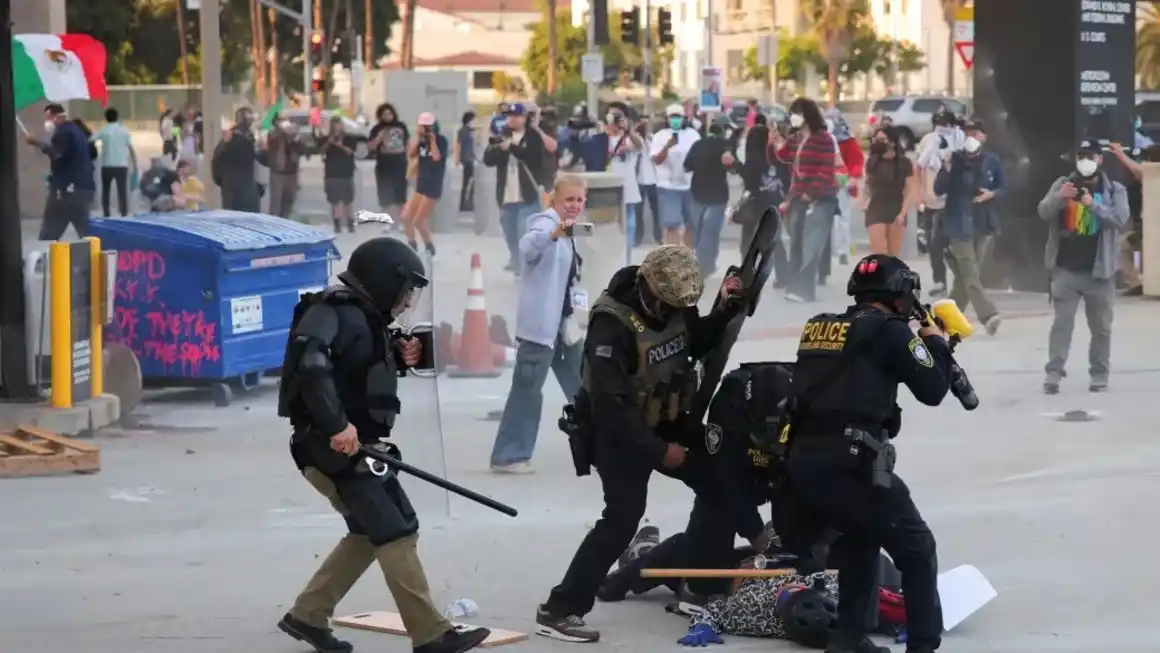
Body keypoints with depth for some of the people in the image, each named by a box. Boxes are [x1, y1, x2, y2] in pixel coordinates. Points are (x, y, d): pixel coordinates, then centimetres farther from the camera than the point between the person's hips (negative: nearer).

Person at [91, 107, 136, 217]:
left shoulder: (103, 130, -1)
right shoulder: (124, 130, 1)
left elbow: (90, 141, -10)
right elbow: (131, 149, -1)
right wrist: (135, 165, 4)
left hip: (107, 165, 0)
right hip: (122, 165, 0)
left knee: (105, 190, 14)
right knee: (122, 191, 1)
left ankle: (106, 215, 11)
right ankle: (124, 215, -6)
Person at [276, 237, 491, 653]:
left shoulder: (364, 317, 13)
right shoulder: (338, 314, -18)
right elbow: (309, 364, -34)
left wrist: (398, 359, 3)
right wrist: (337, 425, -36)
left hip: (358, 447, 10)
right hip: (336, 450, -10)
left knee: (370, 534, 17)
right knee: (397, 534, -10)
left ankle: (307, 615, 25)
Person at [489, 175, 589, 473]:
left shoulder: (566, 232, 14)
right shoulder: (545, 223, -15)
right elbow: (528, 245, -40)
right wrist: (555, 233, -56)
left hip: (564, 323, 10)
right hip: (540, 324, -10)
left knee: (583, 387, 17)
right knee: (527, 390, -7)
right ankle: (507, 456, -2)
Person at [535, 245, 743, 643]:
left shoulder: (672, 304, -6)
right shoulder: (612, 325, -29)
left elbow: (698, 343, 12)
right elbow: (611, 405, -30)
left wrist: (727, 310, -8)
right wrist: (658, 450, -27)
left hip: (665, 420, 8)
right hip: (618, 430, -8)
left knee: (717, 482, 8)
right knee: (623, 515, -17)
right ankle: (559, 611, -16)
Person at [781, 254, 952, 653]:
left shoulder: (818, 327, 18)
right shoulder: (890, 331, 0)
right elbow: (932, 390, 2)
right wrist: (936, 343, 20)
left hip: (801, 463, 7)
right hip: (849, 465, -7)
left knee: (859, 538, 30)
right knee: (917, 550, 7)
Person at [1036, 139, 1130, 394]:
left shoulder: (1114, 189, 4)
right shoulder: (1062, 184, 7)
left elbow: (1120, 218, -11)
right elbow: (1044, 212, -4)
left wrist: (1094, 204, -25)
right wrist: (1059, 197, -24)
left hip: (1099, 271, 0)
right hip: (1065, 269, 0)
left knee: (1101, 326, 6)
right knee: (1062, 322, -3)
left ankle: (1099, 374, 15)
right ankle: (1054, 372, -4)